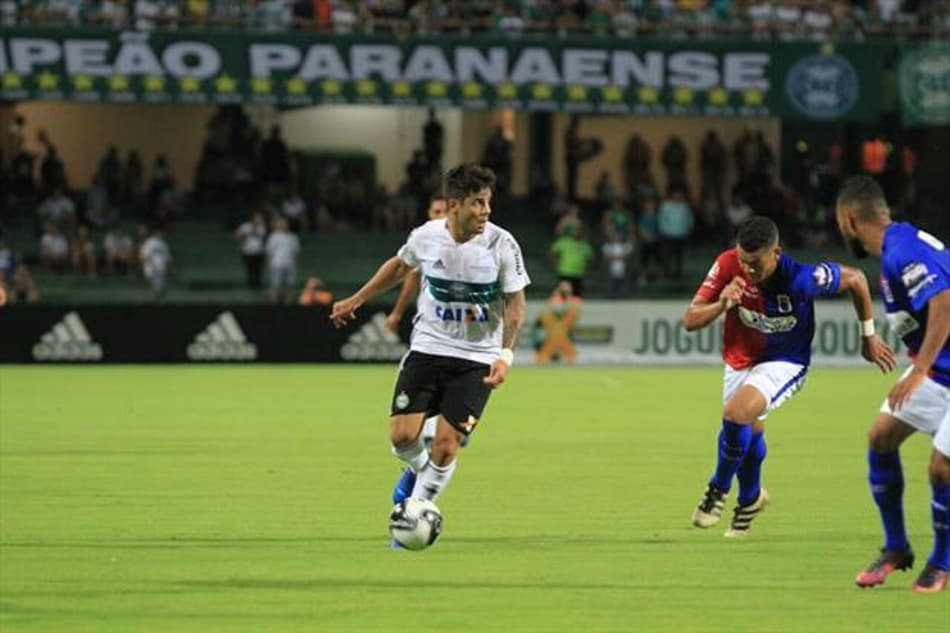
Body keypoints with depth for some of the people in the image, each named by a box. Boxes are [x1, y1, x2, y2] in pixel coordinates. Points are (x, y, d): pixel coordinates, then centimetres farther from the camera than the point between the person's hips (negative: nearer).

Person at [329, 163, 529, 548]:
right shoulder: (426, 237, -9)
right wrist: (356, 300, 19)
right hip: (427, 347, 2)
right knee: (402, 435, -8)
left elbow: (514, 304, -5)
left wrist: (505, 355, -17)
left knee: (446, 445, -9)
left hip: (477, 358, -2)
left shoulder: (502, 245, -14)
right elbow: (400, 266, 15)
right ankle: (417, 469, 28)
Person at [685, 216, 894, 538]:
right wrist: (721, 305, -40)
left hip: (785, 361, -4)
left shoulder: (802, 279, -32)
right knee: (749, 434, 18)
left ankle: (718, 488, -3)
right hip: (740, 359, 4)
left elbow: (855, 279, -13)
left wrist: (868, 336, -3)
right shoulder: (728, 265, -24)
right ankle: (751, 497, 49)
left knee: (736, 413, -27)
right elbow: (690, 321, -19)